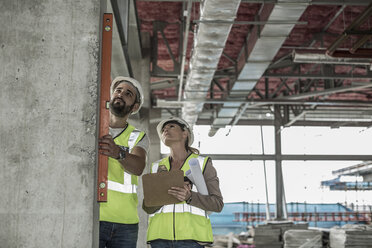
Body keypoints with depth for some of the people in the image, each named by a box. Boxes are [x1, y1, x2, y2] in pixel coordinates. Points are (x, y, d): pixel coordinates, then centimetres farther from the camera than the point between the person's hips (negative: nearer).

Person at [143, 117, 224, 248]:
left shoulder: (203, 163, 10)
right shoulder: (157, 167, 18)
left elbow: (218, 204, 2)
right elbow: (147, 207, 10)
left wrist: (189, 196, -15)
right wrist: (168, 193, -10)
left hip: (190, 236, -2)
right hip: (160, 235, 3)